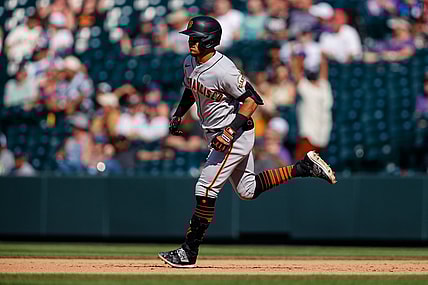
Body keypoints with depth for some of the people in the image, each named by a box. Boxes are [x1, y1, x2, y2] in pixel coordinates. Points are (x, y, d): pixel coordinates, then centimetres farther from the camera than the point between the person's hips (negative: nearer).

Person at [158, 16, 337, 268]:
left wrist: (230, 131, -27)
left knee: (206, 190, -11)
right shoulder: (190, 63, 2)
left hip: (236, 135, -10)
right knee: (248, 190, 17)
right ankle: (305, 167, 24)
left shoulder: (222, 70, -25)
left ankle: (189, 252, -4)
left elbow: (252, 99, -22)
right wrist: (178, 115, 9)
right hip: (218, 134, 10)